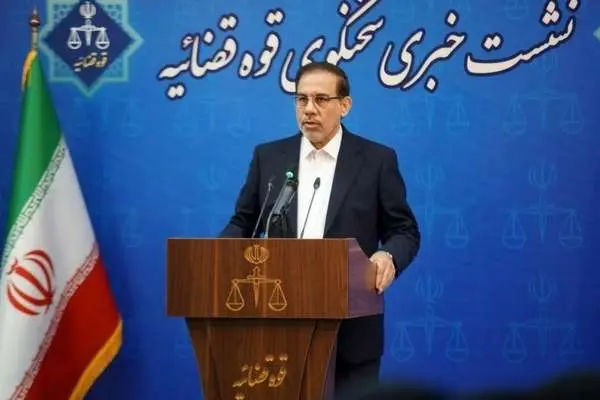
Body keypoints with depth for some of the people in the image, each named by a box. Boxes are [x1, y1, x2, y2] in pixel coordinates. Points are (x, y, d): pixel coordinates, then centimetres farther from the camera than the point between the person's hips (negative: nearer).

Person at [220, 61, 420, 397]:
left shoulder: (377, 160, 2)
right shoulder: (268, 157, 9)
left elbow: (405, 231, 2)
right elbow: (243, 223, 12)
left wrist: (389, 257, -20)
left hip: (350, 327, -2)